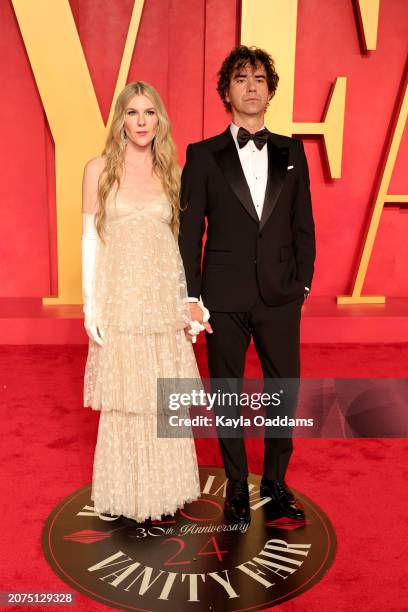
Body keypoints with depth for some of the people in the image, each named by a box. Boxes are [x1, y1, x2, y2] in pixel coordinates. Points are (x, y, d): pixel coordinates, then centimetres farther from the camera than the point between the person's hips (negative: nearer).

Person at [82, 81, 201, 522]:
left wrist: (187, 302, 5)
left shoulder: (171, 173, 9)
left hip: (164, 299, 2)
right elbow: (90, 239, 1)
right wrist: (90, 305, -6)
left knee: (165, 397, 9)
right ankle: (126, 492, 23)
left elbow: (178, 239, 10)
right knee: (124, 398, 5)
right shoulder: (99, 170, 2)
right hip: (120, 298, -2)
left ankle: (166, 486, 27)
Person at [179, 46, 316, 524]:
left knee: (285, 391, 10)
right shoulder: (203, 155, 1)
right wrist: (192, 297, -6)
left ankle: (275, 480, 31)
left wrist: (302, 282, 3)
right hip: (224, 299, -2)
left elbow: (303, 225, 10)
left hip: (281, 297, 2)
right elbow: (189, 231, -1)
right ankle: (237, 484, 29)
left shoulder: (291, 151, 8)